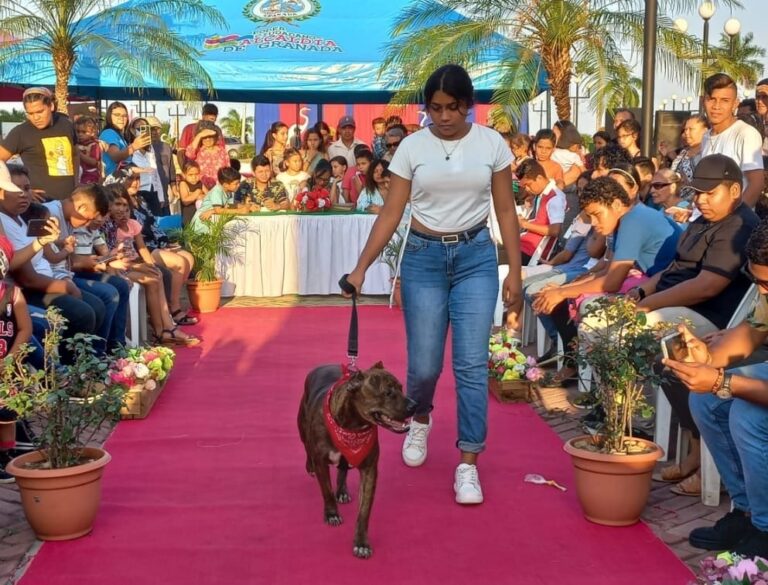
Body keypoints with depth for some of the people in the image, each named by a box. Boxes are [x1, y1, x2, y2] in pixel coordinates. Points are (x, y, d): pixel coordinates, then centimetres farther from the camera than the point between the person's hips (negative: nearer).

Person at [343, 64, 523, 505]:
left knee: (472, 363, -6)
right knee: (424, 364, 2)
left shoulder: (491, 143, 0)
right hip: (423, 257, 0)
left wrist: (515, 272, 0)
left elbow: (506, 210, 3)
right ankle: (420, 419, 37)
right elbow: (391, 213, 0)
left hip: (475, 257, 0)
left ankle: (468, 464, 4)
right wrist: (361, 267, -8)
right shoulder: (412, 147, -1)